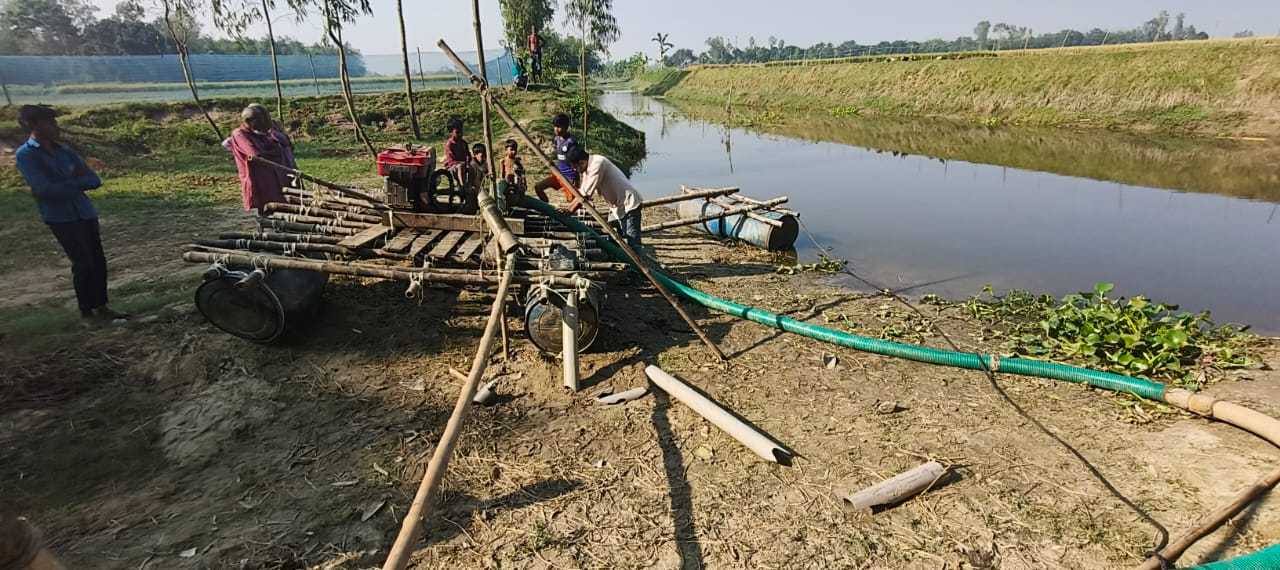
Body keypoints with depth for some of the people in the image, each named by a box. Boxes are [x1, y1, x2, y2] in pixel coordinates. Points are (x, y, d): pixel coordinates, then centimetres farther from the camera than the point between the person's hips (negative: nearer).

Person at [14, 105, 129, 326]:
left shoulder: (64, 151, 10)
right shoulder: (25, 155, -7)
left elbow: (95, 181, 5)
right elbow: (44, 189, -16)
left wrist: (65, 185, -9)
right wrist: (76, 183, -5)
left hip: (85, 212, 6)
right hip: (59, 217, -5)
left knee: (98, 260, 7)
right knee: (83, 263, -8)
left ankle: (101, 307, 20)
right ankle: (86, 313, 7)